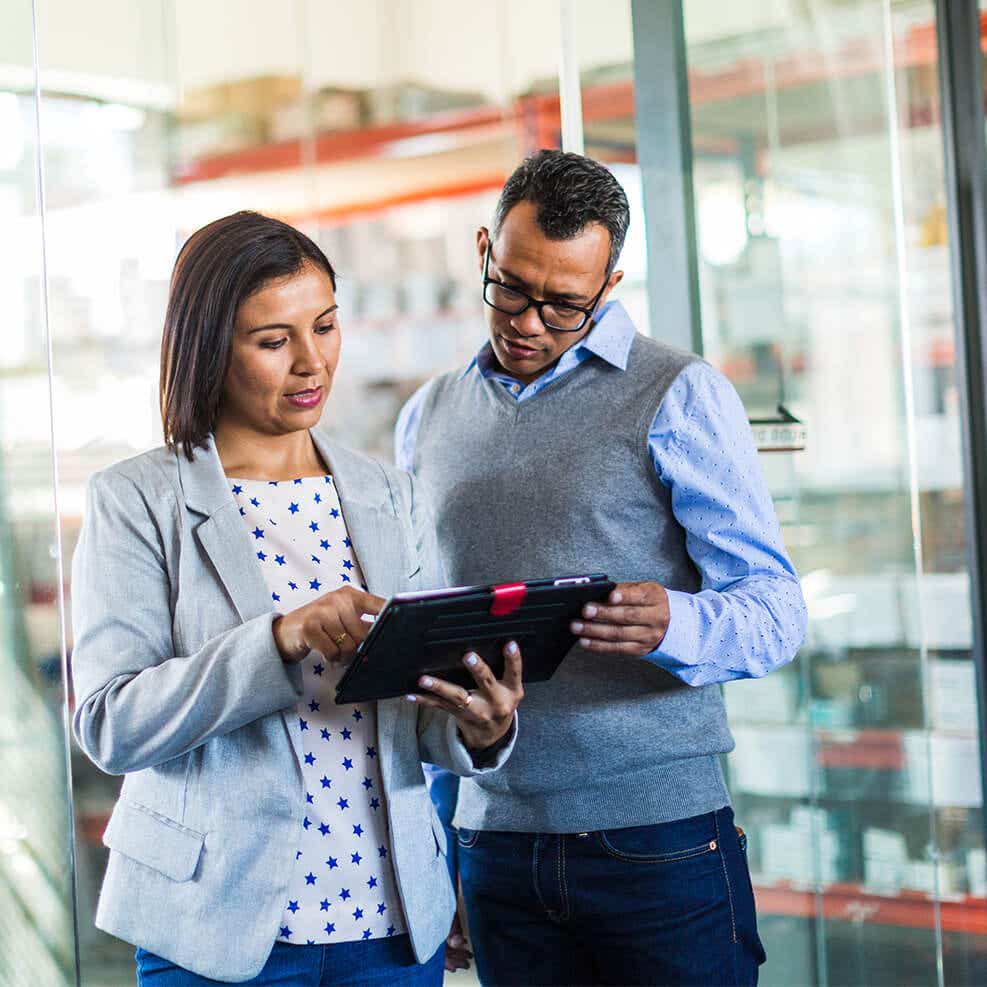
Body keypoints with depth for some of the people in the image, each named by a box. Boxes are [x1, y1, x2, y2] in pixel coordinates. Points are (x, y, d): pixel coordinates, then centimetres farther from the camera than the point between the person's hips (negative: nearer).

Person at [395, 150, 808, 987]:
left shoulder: (680, 396, -2)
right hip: (495, 845, 4)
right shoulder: (428, 417, 13)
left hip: (659, 843, -4)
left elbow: (776, 605, -7)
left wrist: (671, 626, -30)